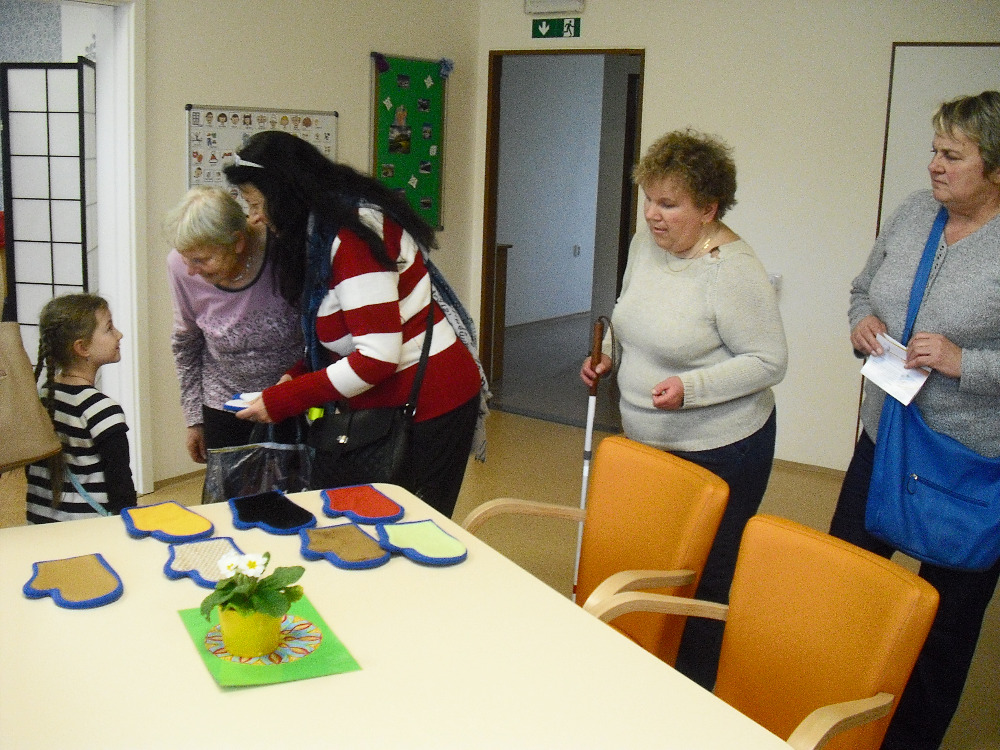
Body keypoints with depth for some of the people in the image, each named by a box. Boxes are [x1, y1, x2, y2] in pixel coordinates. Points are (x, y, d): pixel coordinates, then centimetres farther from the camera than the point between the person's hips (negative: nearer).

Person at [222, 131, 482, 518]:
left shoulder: (353, 232, -20)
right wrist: (296, 376, 2)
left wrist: (282, 400, -18)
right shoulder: (323, 228, 10)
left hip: (427, 405, -10)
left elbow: (378, 356, -24)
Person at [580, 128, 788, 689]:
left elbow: (770, 362, -18)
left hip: (719, 453, -7)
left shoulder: (733, 270, -21)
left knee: (706, 578, 5)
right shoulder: (644, 243, 2)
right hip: (646, 443, 8)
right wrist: (607, 353, 0)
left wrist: (691, 386, -28)